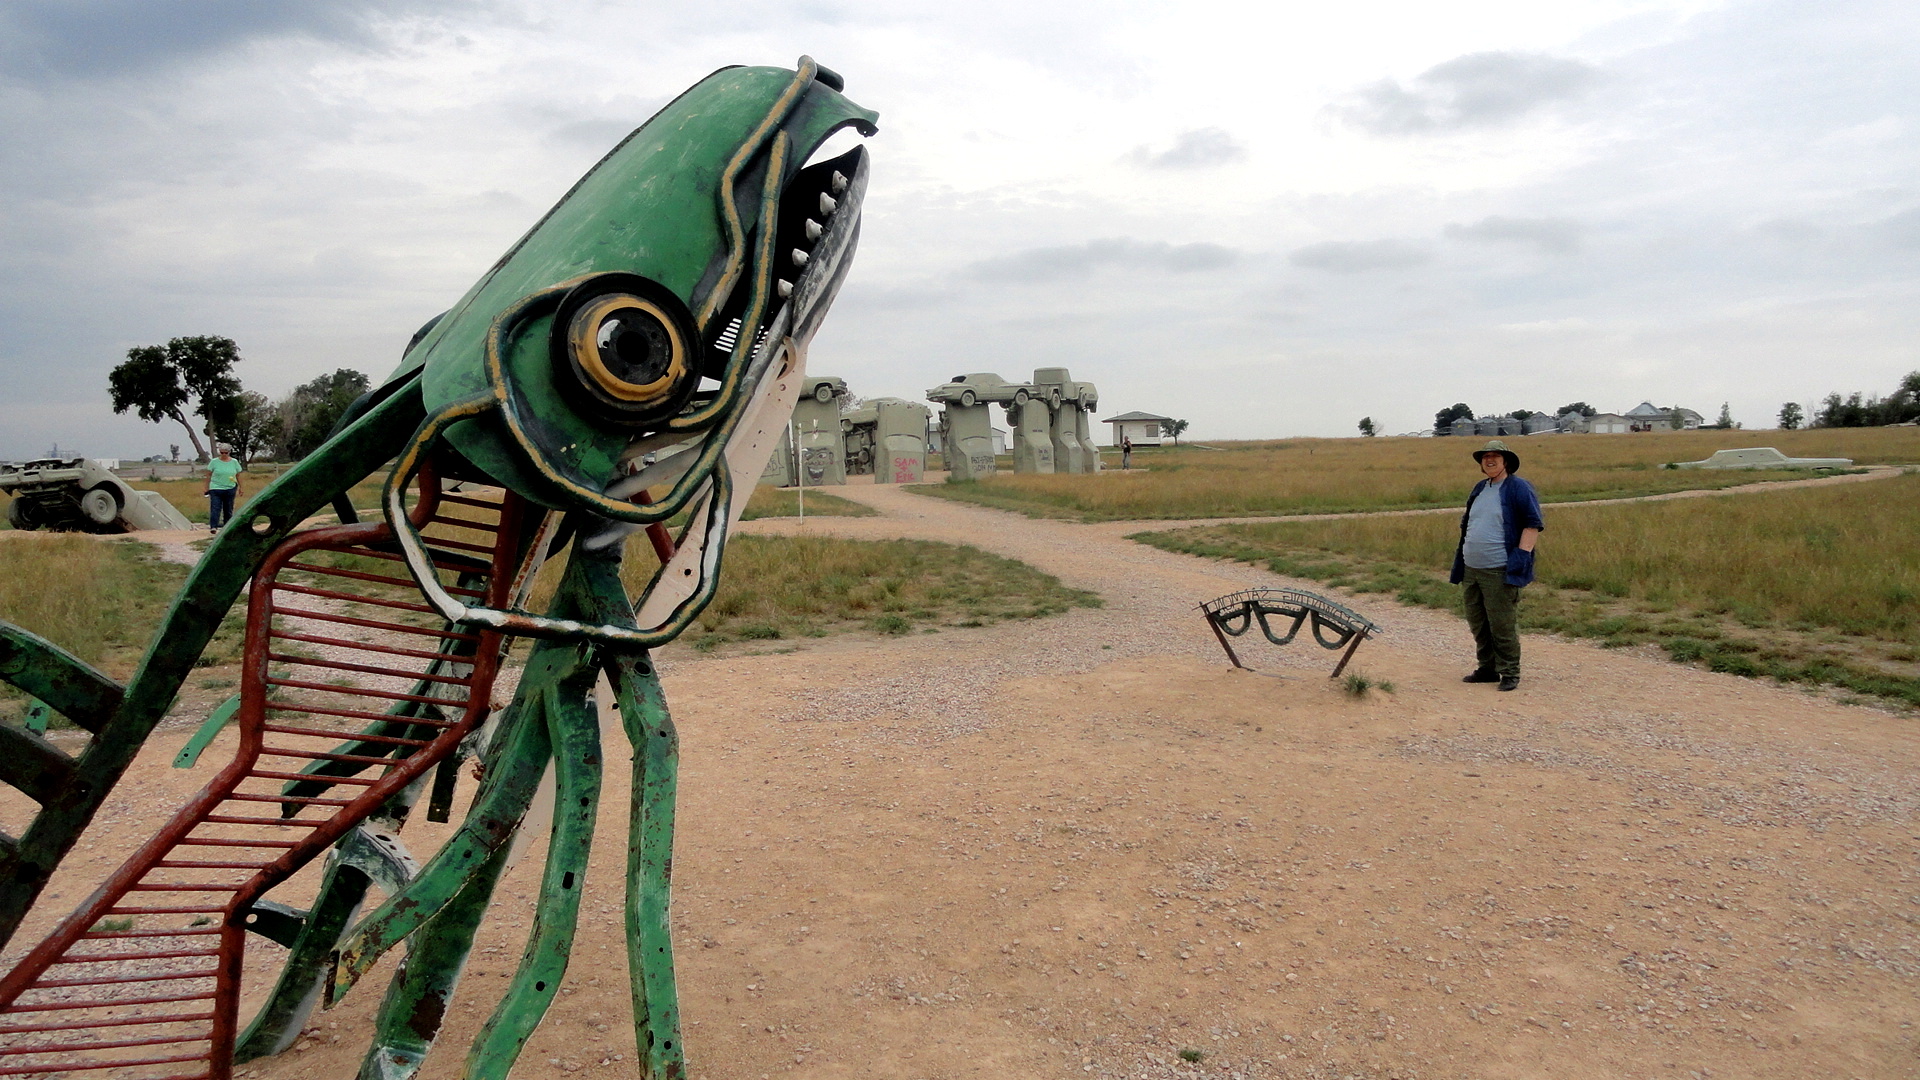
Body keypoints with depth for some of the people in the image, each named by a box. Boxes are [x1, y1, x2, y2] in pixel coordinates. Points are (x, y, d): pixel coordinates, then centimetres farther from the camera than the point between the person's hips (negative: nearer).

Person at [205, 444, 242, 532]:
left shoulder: (234, 462, 6)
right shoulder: (214, 462, 0)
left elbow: (238, 475, 11)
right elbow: (208, 475, 4)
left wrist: (240, 488, 12)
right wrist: (207, 488, 2)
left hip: (230, 489, 2)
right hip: (216, 488, -2)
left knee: (228, 509, 8)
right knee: (215, 508, -11)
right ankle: (213, 527, -18)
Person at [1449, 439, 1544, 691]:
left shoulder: (1518, 488, -5)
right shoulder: (1479, 489, 17)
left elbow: (1533, 524, -9)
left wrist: (1522, 554, -17)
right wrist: (1461, 556, 18)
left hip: (1500, 571, -8)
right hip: (1471, 569, 8)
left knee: (1502, 624, -4)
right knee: (1478, 623, 13)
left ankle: (1509, 672, 6)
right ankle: (1487, 668, 24)